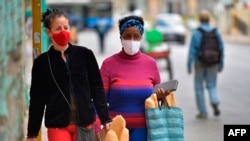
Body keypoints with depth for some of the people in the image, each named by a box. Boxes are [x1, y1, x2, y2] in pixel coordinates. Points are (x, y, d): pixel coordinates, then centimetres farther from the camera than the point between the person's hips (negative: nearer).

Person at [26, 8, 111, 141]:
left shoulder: (85, 54, 3)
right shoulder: (42, 62, 1)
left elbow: (97, 88, 6)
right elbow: (37, 99, 4)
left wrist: (105, 118, 1)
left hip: (85, 123, 1)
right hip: (57, 125, -1)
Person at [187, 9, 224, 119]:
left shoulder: (196, 33, -9)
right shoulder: (216, 32, -1)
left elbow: (192, 50, -12)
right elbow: (221, 49, 1)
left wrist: (189, 66, -5)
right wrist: (221, 64, 11)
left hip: (200, 64, -2)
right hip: (212, 64, 2)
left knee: (199, 87, 11)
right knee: (212, 86, 14)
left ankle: (203, 113, 12)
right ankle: (215, 102, -16)